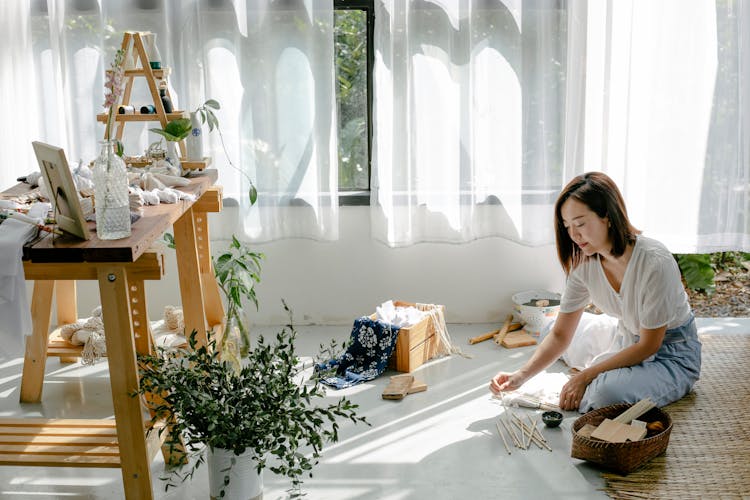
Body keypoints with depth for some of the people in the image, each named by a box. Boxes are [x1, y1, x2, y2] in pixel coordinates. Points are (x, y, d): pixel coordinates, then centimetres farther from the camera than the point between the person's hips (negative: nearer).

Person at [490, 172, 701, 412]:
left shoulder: (654, 262, -30)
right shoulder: (584, 262, -11)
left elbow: (649, 345, -22)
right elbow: (560, 334, -6)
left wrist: (586, 376, -24)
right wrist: (521, 375, -22)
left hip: (673, 355, -6)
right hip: (628, 344, 7)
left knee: (607, 391, -30)